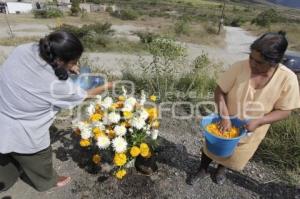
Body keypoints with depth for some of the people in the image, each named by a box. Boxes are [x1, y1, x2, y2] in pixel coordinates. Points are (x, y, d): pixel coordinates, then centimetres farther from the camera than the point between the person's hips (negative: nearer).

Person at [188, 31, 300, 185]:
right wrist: (225, 117, -25)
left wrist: (257, 121, -27)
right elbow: (219, 91, -16)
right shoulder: (240, 67, -23)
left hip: (251, 130, 1)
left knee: (236, 155, 24)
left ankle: (221, 169, 57)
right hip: (225, 122, 0)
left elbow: (284, 110, -12)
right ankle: (202, 170, 48)